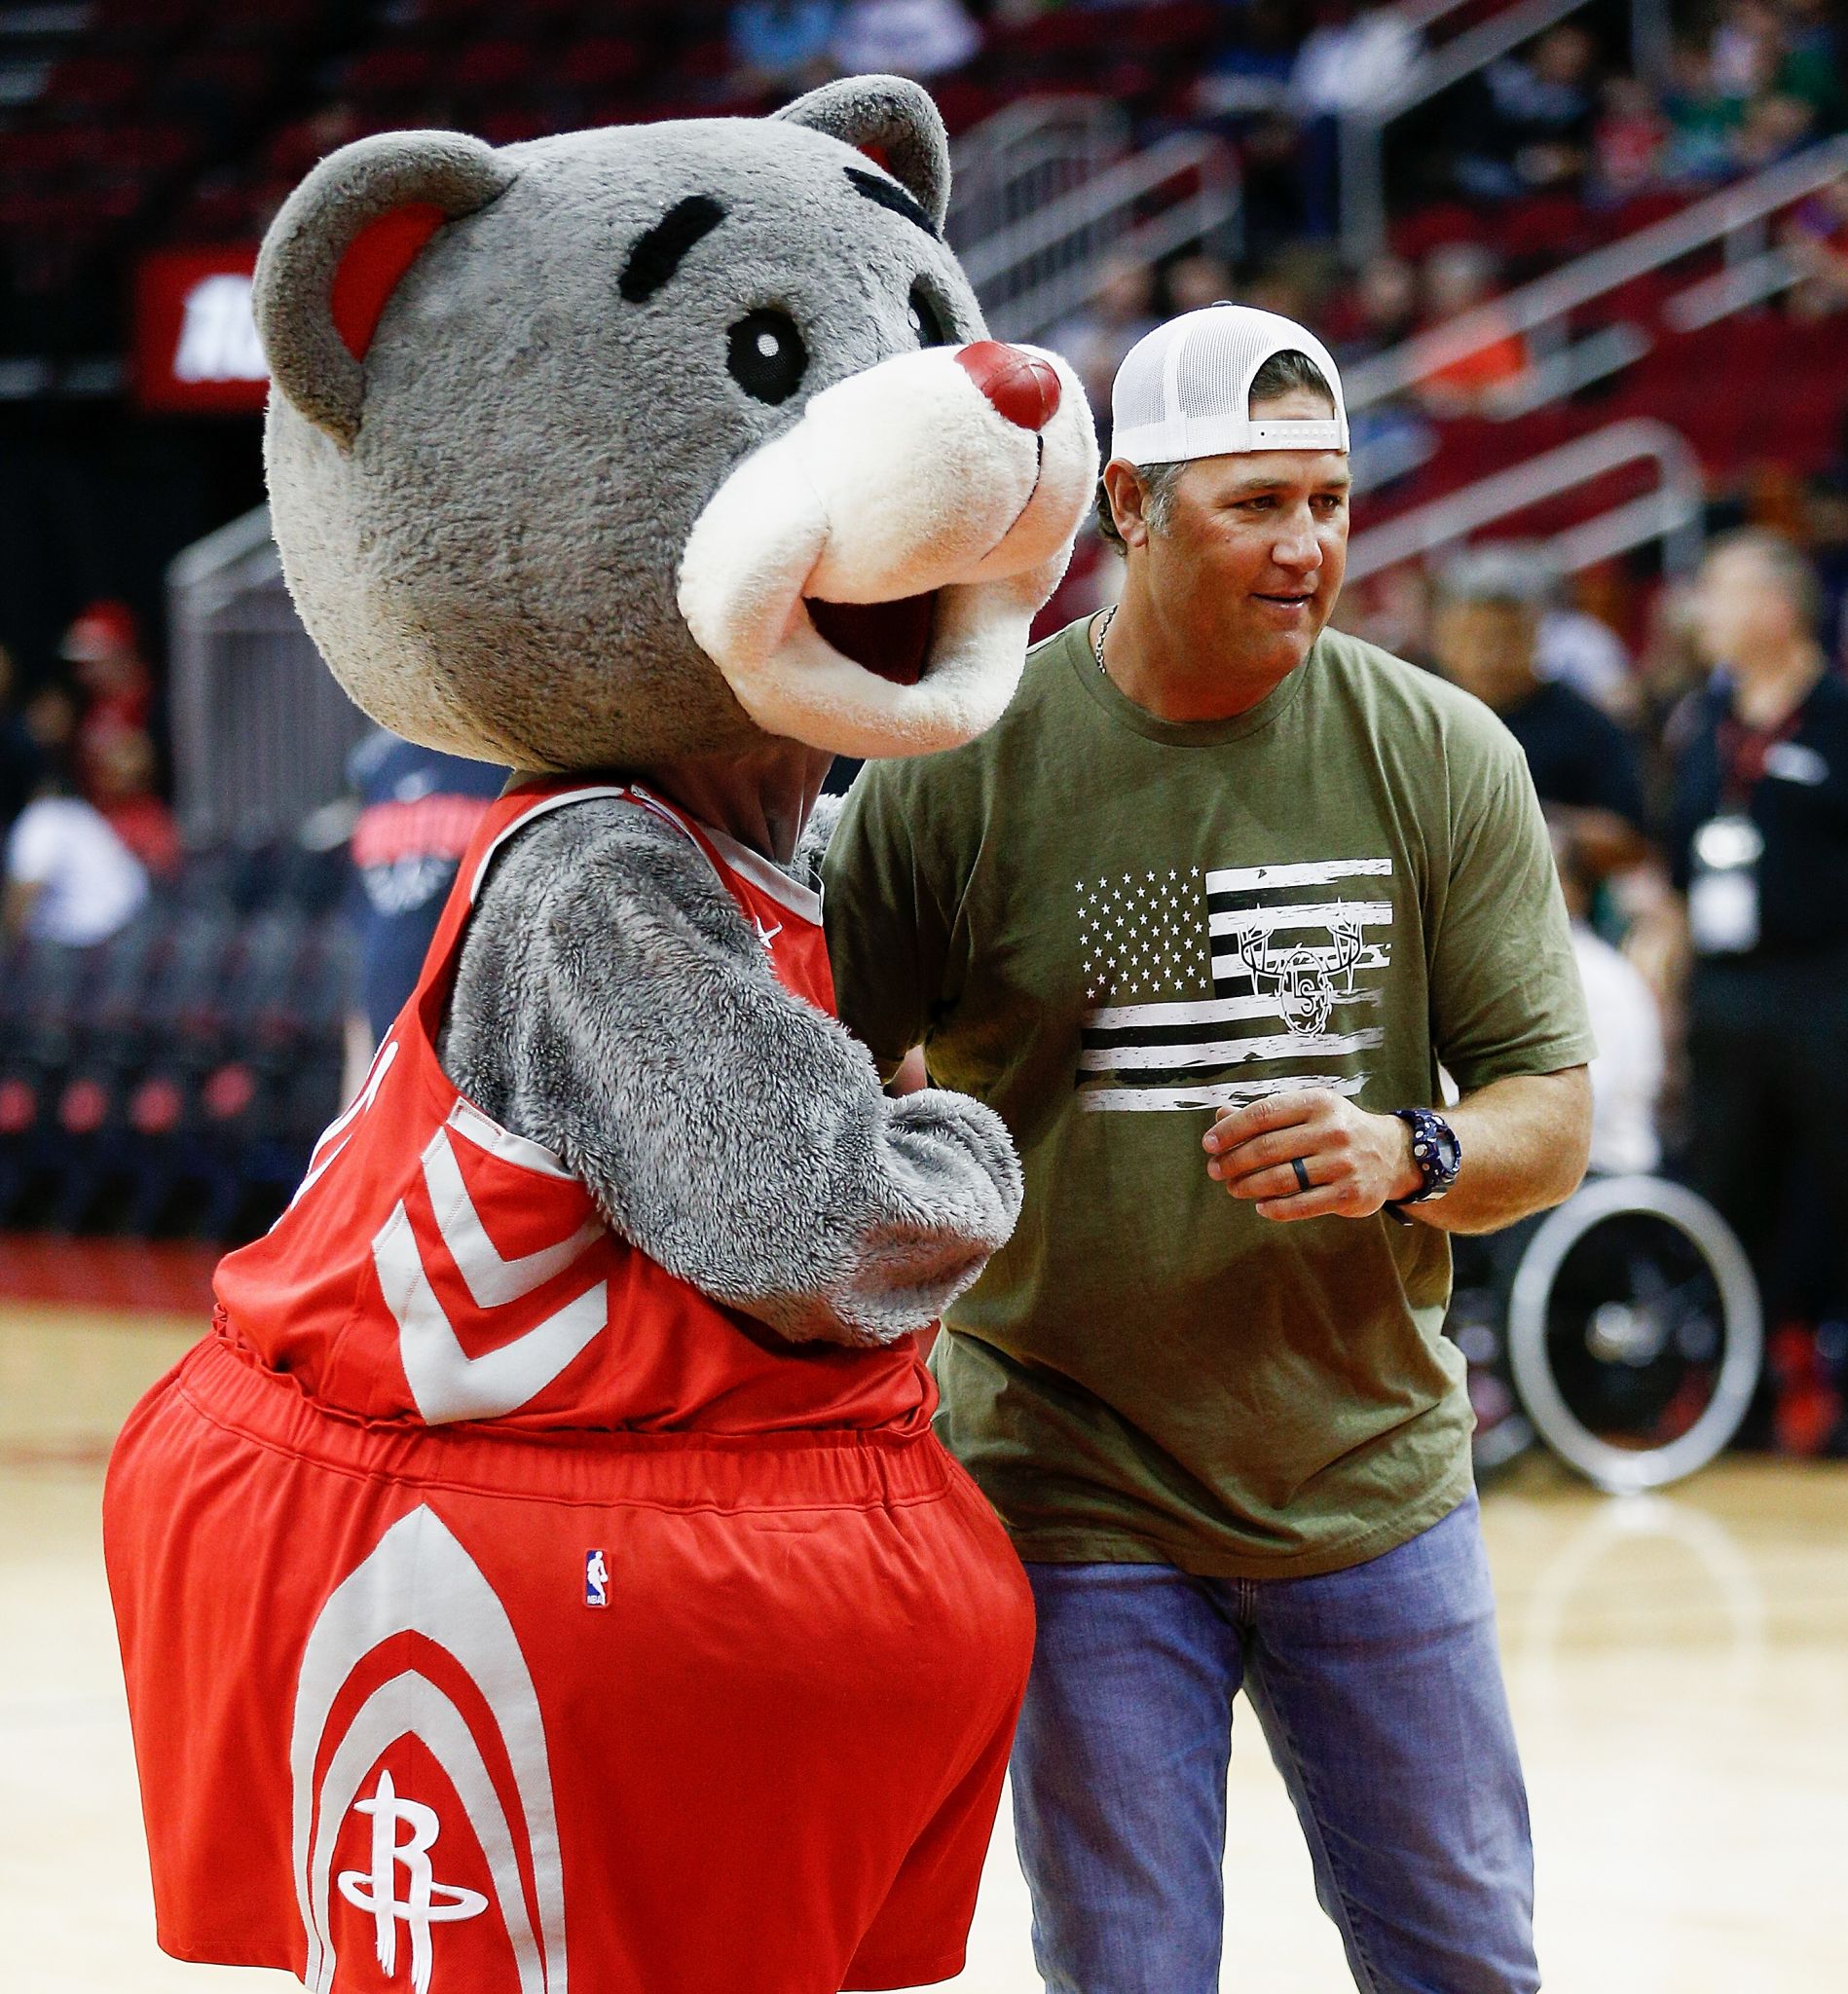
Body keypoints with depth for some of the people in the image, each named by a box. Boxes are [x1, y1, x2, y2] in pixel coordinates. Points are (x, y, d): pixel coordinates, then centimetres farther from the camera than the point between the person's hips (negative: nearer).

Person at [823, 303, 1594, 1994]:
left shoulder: (1442, 759, -2)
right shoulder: (959, 772, -8)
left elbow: (1551, 1117, 0)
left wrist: (1407, 1157, -22)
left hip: (1376, 1488, 2)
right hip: (1079, 1515, -2)